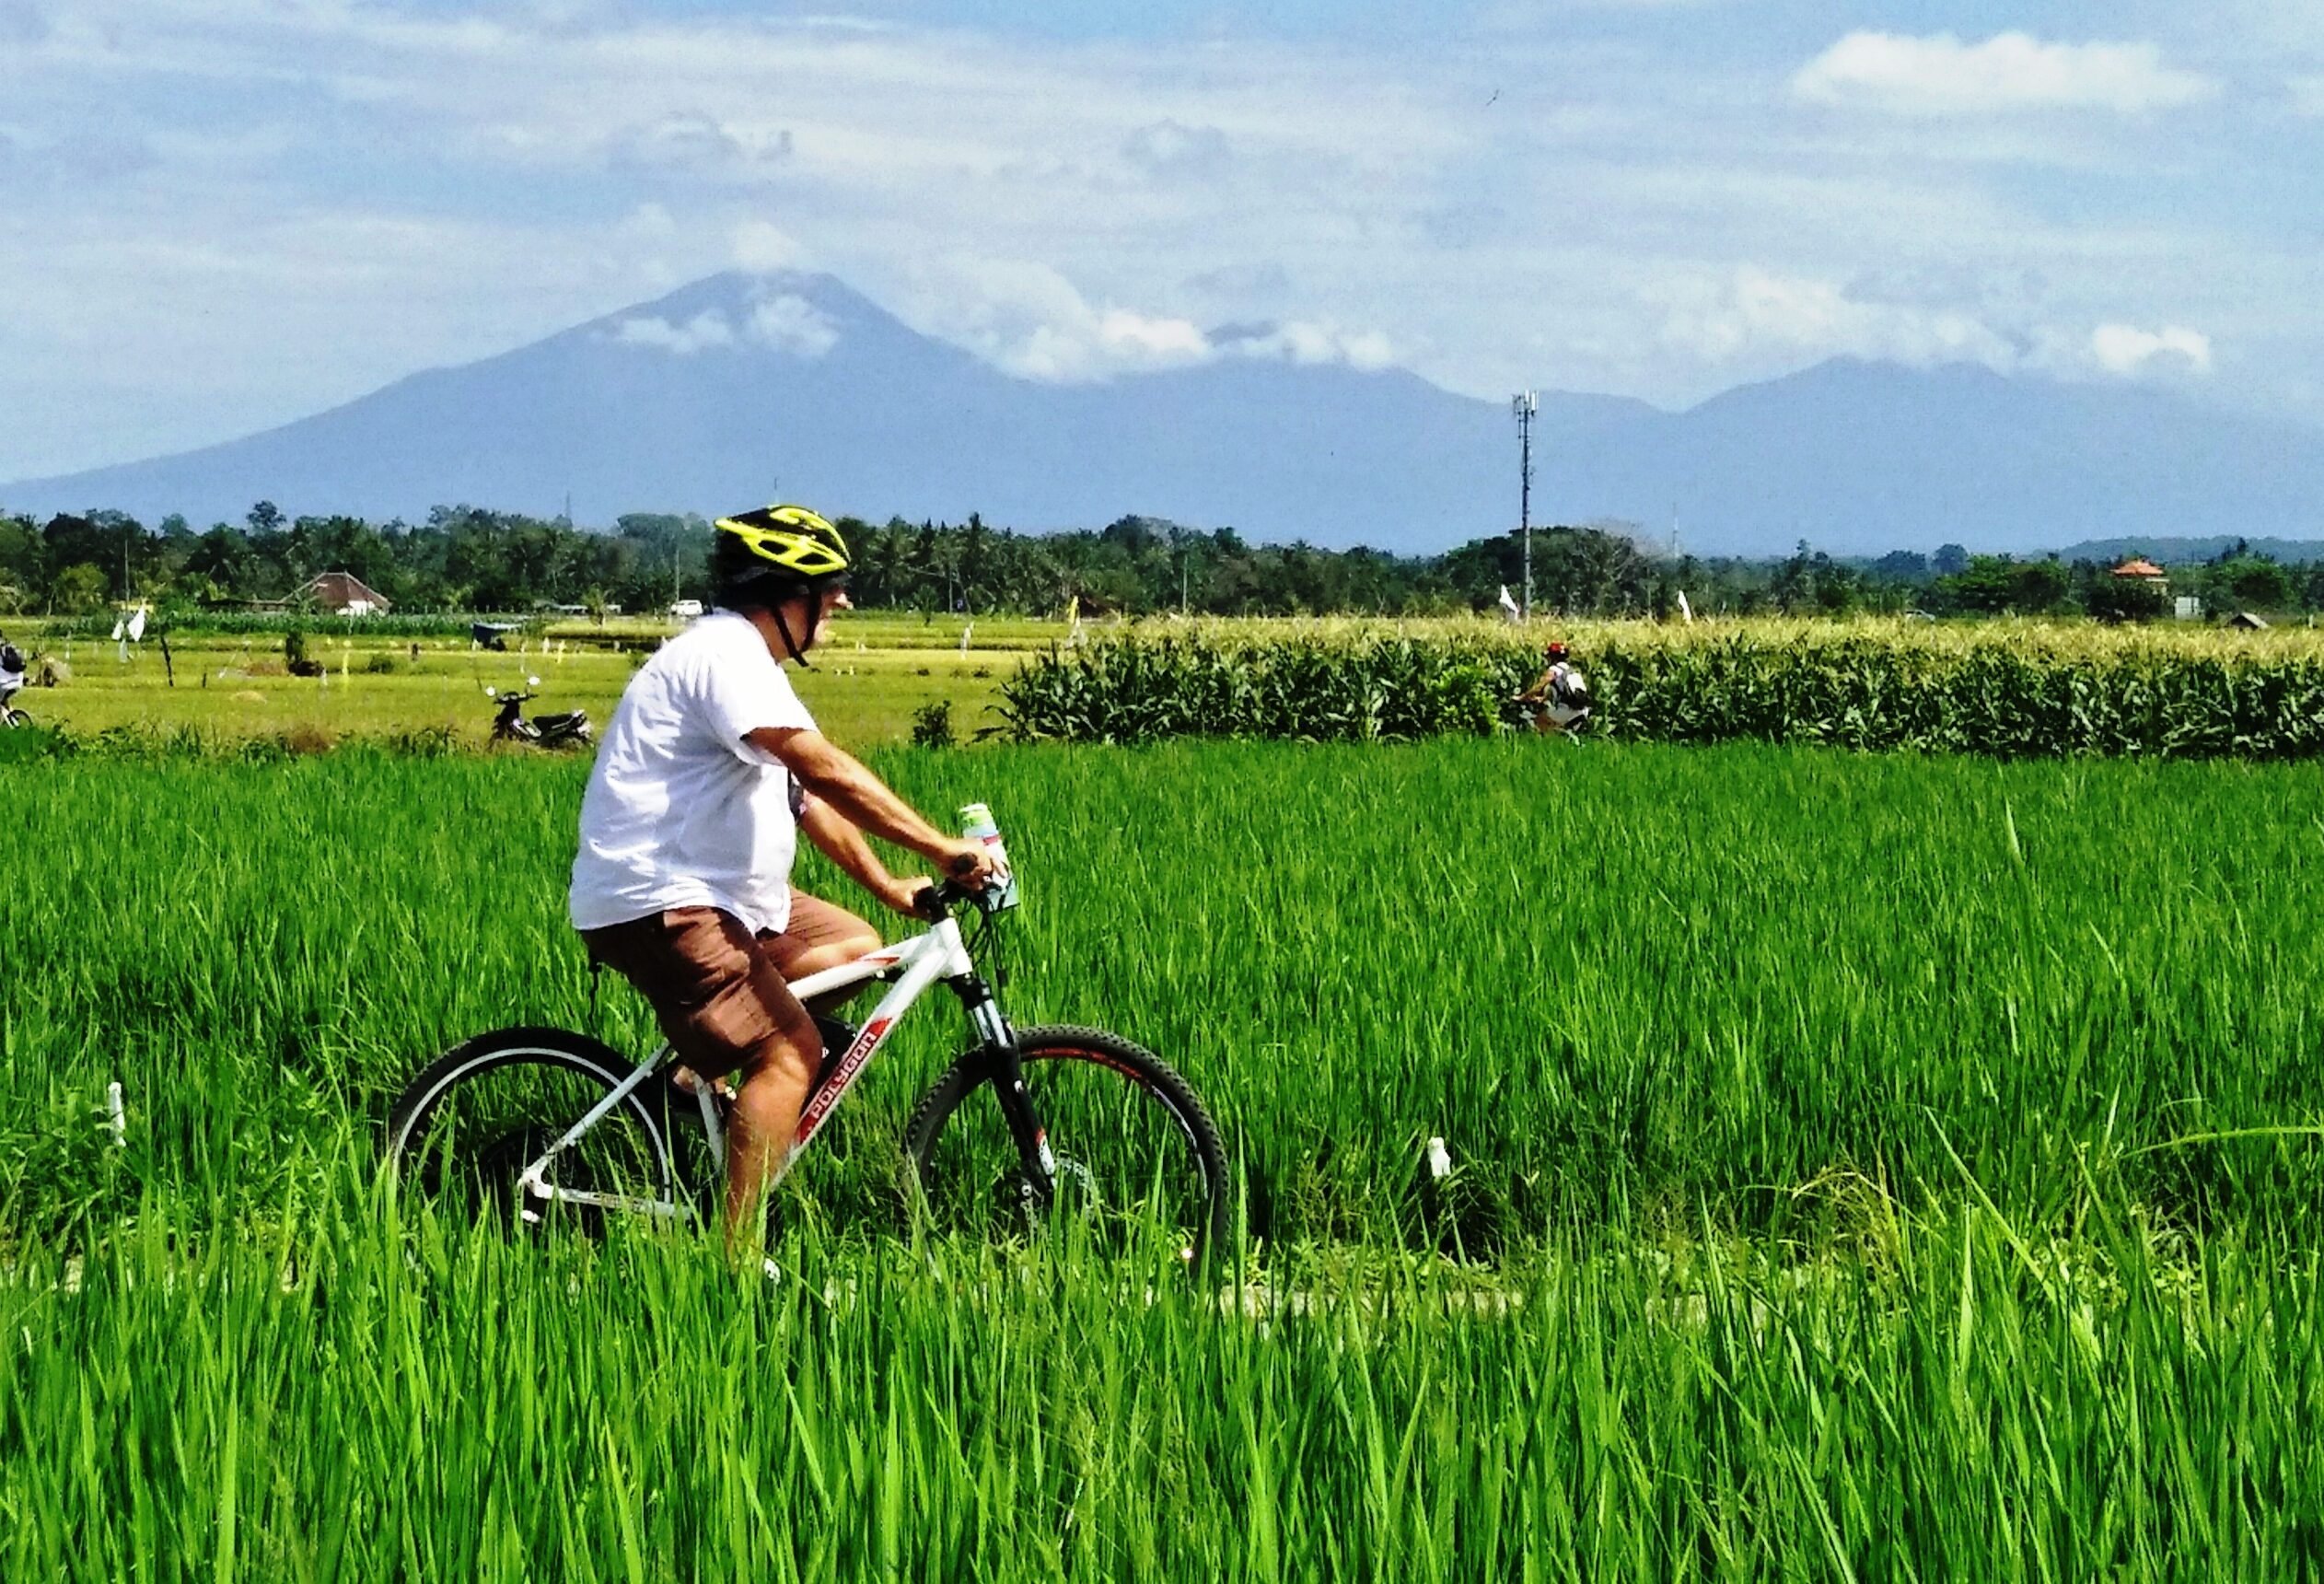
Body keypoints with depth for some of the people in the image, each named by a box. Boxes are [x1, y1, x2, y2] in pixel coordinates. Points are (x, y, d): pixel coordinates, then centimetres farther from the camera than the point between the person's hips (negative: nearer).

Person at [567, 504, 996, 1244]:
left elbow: (809, 795, 19)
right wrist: (942, 848, -28)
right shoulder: (725, 653, -17)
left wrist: (888, 886, 11)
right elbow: (826, 770, -27)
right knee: (790, 1051, -18)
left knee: (855, 946, 11)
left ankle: (709, 1067, 8)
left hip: (710, 891, 11)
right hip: (656, 900, -11)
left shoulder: (748, 660, 18)